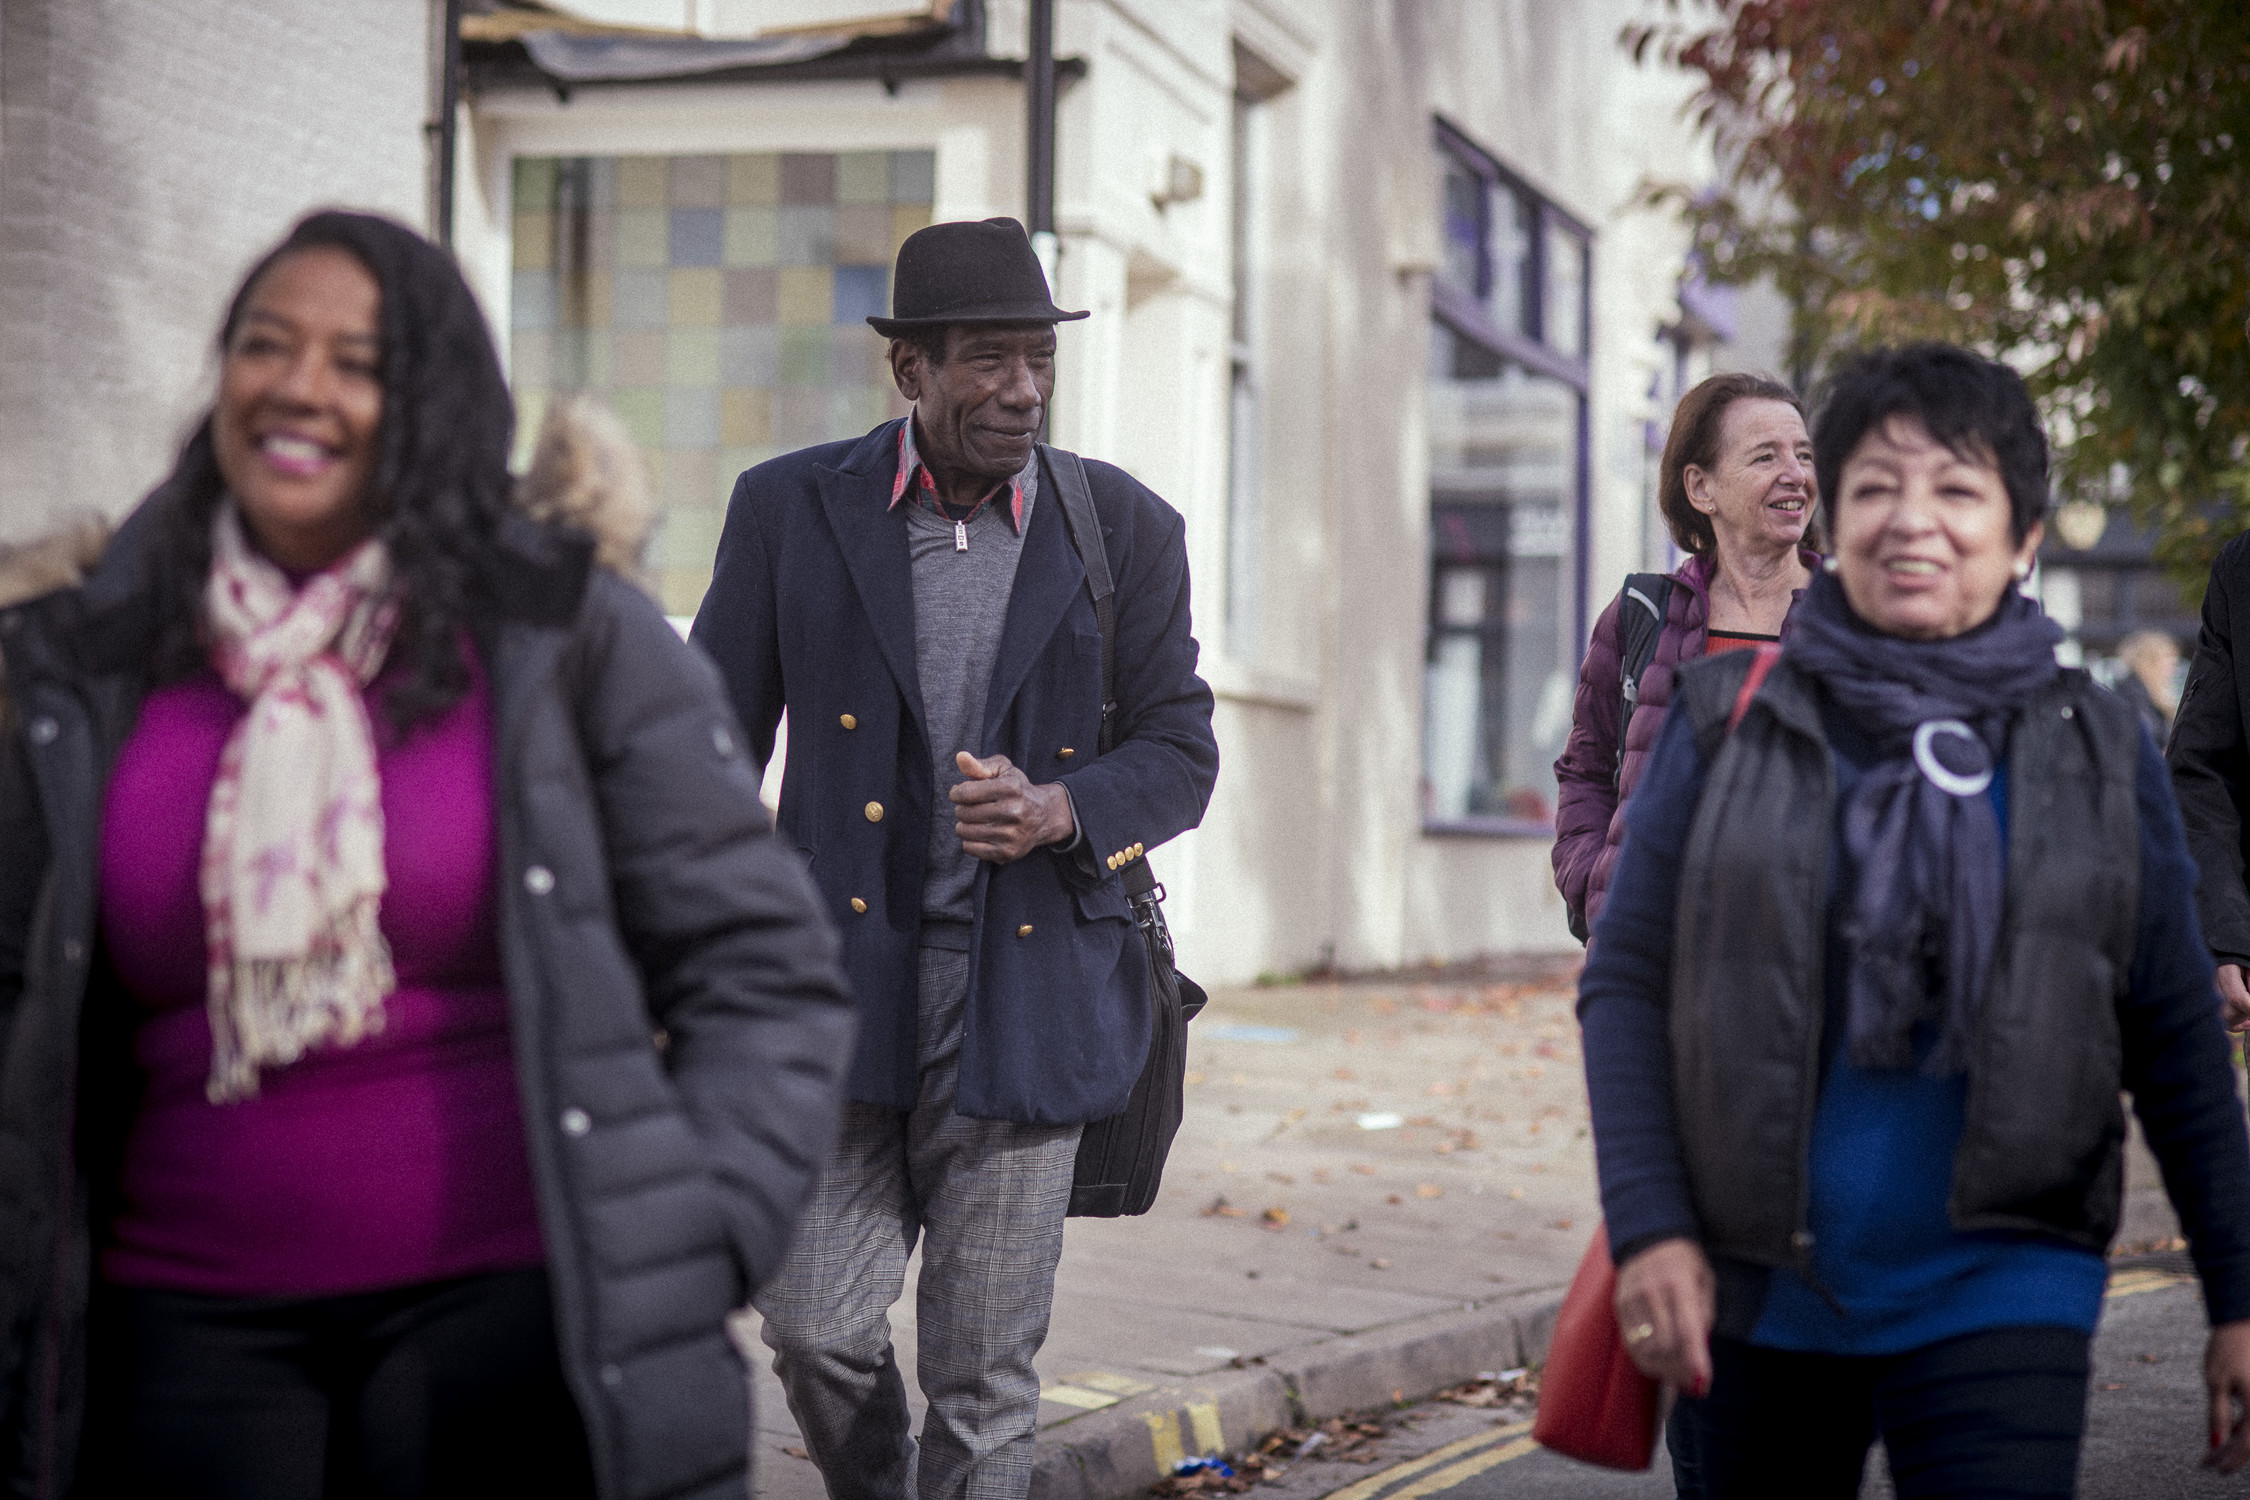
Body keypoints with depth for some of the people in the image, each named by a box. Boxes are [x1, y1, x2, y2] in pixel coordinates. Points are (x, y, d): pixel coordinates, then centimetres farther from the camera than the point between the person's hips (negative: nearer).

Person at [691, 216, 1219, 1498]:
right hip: (839, 992, 0)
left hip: (1026, 1003, 0)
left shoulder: (1126, 528, 4)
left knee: (986, 1386, 2)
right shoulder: (791, 509, 3)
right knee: (817, 1327, -5)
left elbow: (1180, 752, 8)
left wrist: (1059, 810, -14)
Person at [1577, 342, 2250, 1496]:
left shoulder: (2094, 752, 4)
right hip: (1761, 1296, 1)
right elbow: (1625, 982, 1)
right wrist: (1648, 1226, -9)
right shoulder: (1733, 719, 2)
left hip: (1995, 1300, -1)